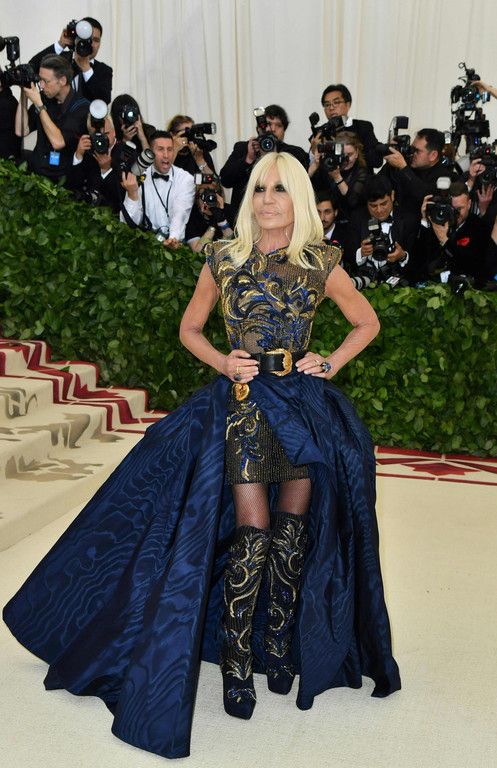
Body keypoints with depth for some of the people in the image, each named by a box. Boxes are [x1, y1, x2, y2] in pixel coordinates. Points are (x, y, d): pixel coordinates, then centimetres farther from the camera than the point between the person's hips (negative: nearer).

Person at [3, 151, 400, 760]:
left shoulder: (320, 263, 3)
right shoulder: (224, 260, 3)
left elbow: (367, 322, 15)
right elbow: (190, 328, 13)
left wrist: (332, 362, 2)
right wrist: (223, 363, -4)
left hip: (306, 405, 2)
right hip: (243, 401, -1)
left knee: (292, 531, 8)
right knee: (252, 534, -7)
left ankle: (279, 646, 25)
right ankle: (236, 664, 6)